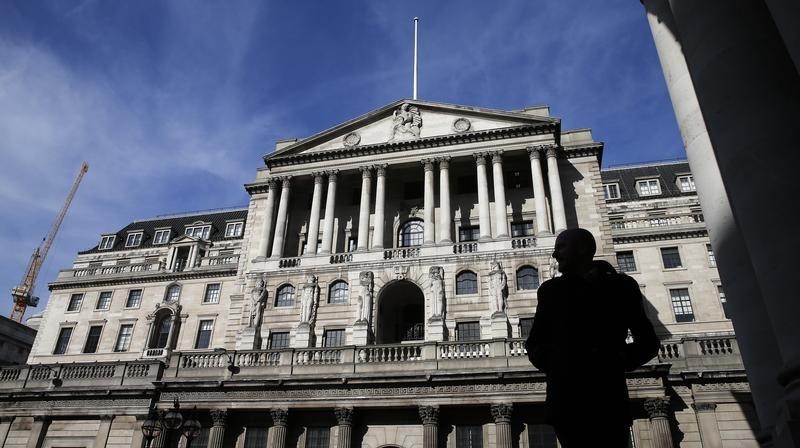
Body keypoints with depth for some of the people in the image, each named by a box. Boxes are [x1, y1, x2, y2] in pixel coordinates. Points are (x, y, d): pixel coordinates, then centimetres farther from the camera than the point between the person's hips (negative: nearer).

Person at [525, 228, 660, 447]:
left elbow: (648, 340, 10)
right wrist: (552, 363, -4)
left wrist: (619, 360, -8)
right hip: (566, 399, 1)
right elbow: (535, 343, 16)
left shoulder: (620, 286, 12)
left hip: (608, 398, -1)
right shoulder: (552, 290, 15)